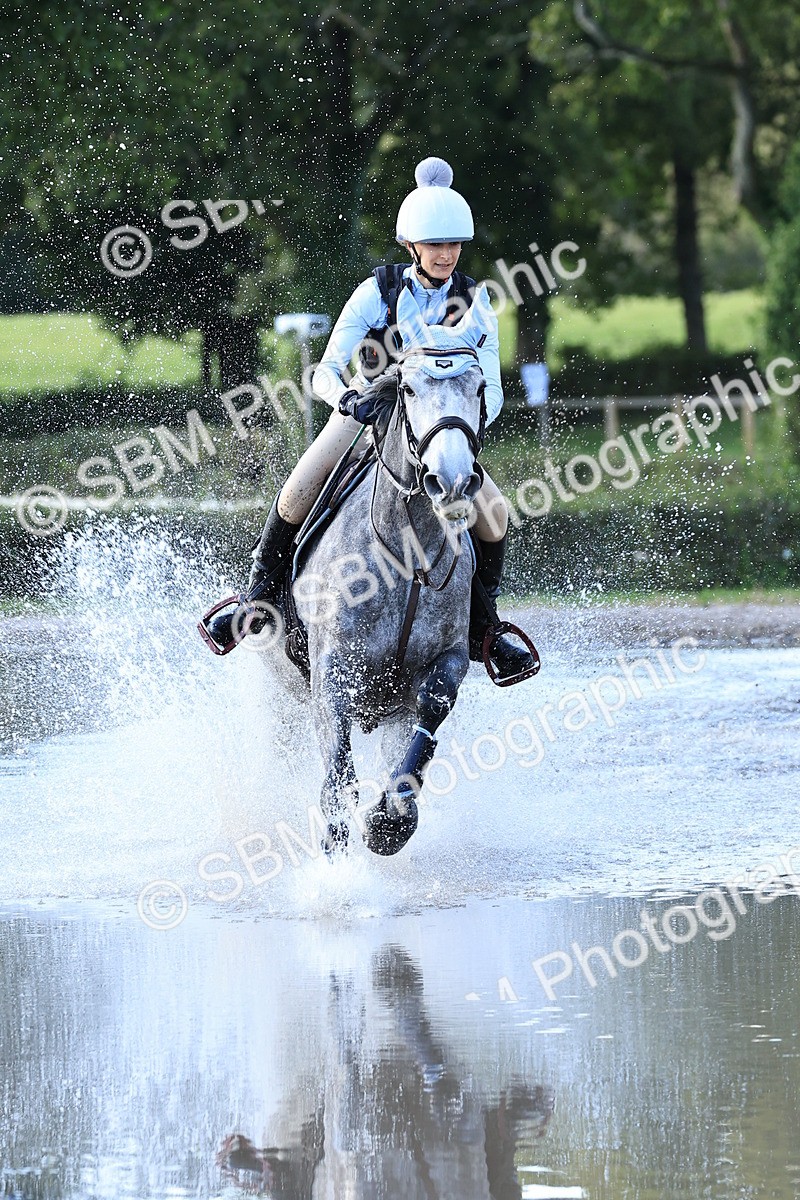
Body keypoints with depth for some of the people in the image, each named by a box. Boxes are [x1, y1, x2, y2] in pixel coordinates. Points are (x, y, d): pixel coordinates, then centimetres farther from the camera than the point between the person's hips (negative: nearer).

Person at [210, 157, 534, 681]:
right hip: (364, 413, -2)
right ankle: (259, 598, -9)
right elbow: (326, 371, -18)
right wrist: (345, 397, -41)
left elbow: (491, 390, -9)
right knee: (297, 494, -27)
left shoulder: (473, 305, -8)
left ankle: (481, 627, 0)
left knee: (493, 512, -18)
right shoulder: (377, 293, -14)